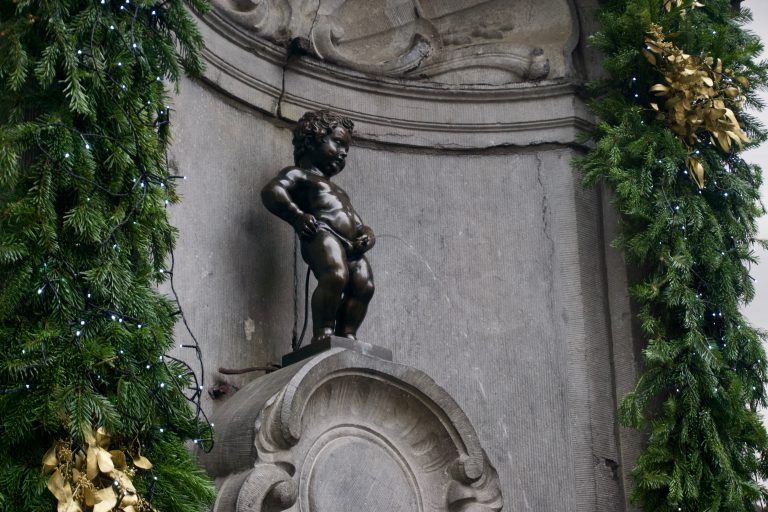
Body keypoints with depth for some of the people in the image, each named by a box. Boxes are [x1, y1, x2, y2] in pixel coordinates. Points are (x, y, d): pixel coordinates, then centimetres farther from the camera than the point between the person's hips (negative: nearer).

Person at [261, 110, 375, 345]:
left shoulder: (339, 192, 42)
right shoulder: (298, 175, 17)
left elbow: (358, 224, 37)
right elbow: (271, 191, -2)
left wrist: (367, 236, 10)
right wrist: (297, 216, -17)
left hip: (351, 247, 8)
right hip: (322, 236, -8)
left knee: (363, 285, -17)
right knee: (335, 276, -32)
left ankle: (347, 335, -22)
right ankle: (322, 334, -34)